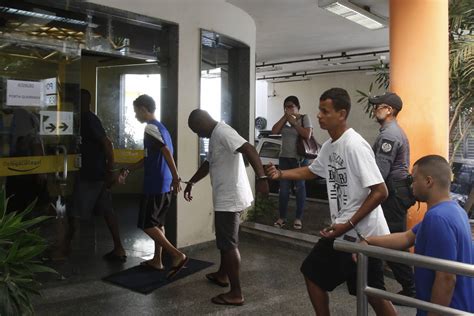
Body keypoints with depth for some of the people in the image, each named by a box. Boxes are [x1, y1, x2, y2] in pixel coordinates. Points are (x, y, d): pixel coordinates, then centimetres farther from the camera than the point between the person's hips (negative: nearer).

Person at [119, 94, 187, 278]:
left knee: (146, 225, -2)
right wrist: (127, 170, 23)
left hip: (155, 185, -9)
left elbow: (167, 152, -25)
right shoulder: (160, 127, 17)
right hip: (164, 185, 9)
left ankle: (177, 255, -5)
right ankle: (157, 261, 26)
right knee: (157, 223, 17)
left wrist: (176, 178, -28)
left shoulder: (151, 127, -13)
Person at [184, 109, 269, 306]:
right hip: (226, 197, 10)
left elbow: (249, 150, -31)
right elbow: (208, 163, 29)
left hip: (230, 198, -10)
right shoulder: (215, 136, 16)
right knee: (224, 240, 24)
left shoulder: (222, 132, -18)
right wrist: (191, 182, 34)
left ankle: (236, 294, 6)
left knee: (229, 244, -3)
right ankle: (222, 275, 42)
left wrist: (261, 177, -41)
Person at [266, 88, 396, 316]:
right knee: (313, 273, 17)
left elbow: (380, 192, -23)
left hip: (363, 234, -9)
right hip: (340, 230, 9)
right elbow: (311, 171, 24)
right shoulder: (328, 146, 7)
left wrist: (348, 225, -22)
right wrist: (280, 174, 7)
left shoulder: (355, 146, -22)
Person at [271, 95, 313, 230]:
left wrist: (294, 122, -14)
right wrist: (285, 117, -7)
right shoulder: (284, 120, 10)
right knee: (283, 188, 5)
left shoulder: (304, 118, -3)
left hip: (299, 159, -4)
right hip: (284, 158, 4)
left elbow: (307, 135, -17)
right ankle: (282, 218, 13)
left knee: (300, 187, 5)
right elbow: (274, 131, -5)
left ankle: (298, 218, 12)